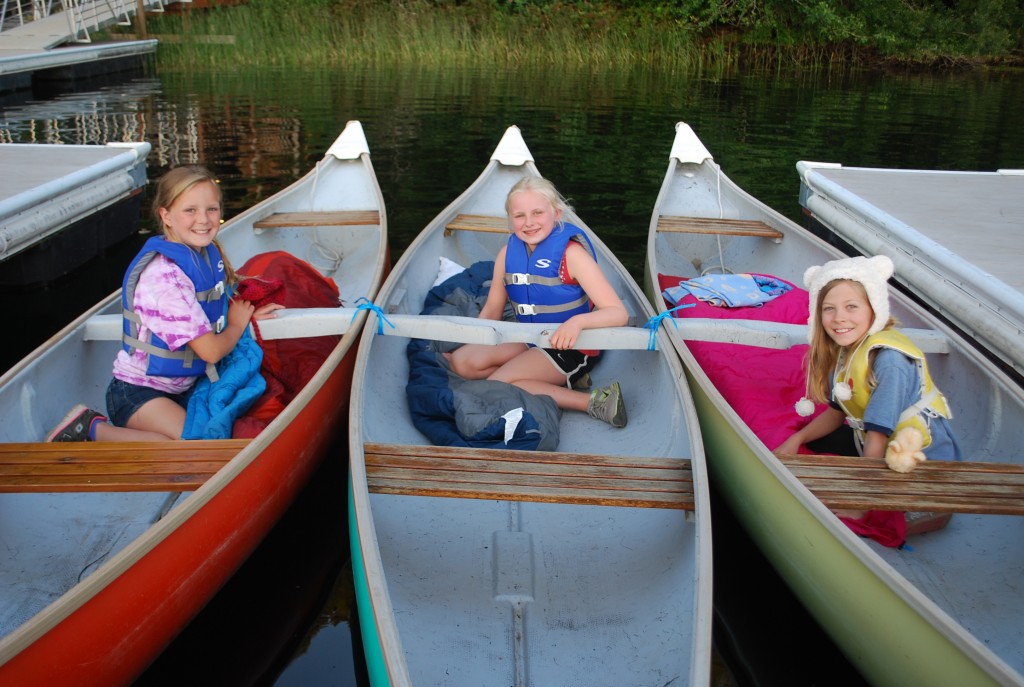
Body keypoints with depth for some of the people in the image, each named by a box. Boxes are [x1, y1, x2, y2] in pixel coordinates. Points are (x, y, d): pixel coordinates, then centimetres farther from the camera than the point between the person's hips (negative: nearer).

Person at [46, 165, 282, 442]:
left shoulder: (209, 253, 0)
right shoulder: (165, 275, -26)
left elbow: (220, 305, 18)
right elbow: (210, 350, -23)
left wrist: (249, 311, -2)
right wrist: (238, 324, -3)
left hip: (180, 387, 9)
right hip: (137, 393, -9)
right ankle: (92, 428, -8)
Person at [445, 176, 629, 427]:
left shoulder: (571, 253, -20)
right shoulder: (508, 253, -2)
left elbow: (618, 313, -27)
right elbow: (491, 311, 8)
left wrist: (577, 321, -44)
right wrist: (462, 344, -2)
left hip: (572, 346, -8)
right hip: (530, 340, 8)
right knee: (463, 362, -8)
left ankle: (592, 401, -20)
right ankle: (561, 380, -8)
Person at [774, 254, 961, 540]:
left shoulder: (889, 359, -28)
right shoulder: (843, 350, -1)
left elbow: (878, 435, -27)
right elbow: (838, 411, 13)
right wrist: (797, 439, 1)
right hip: (881, 456, 9)